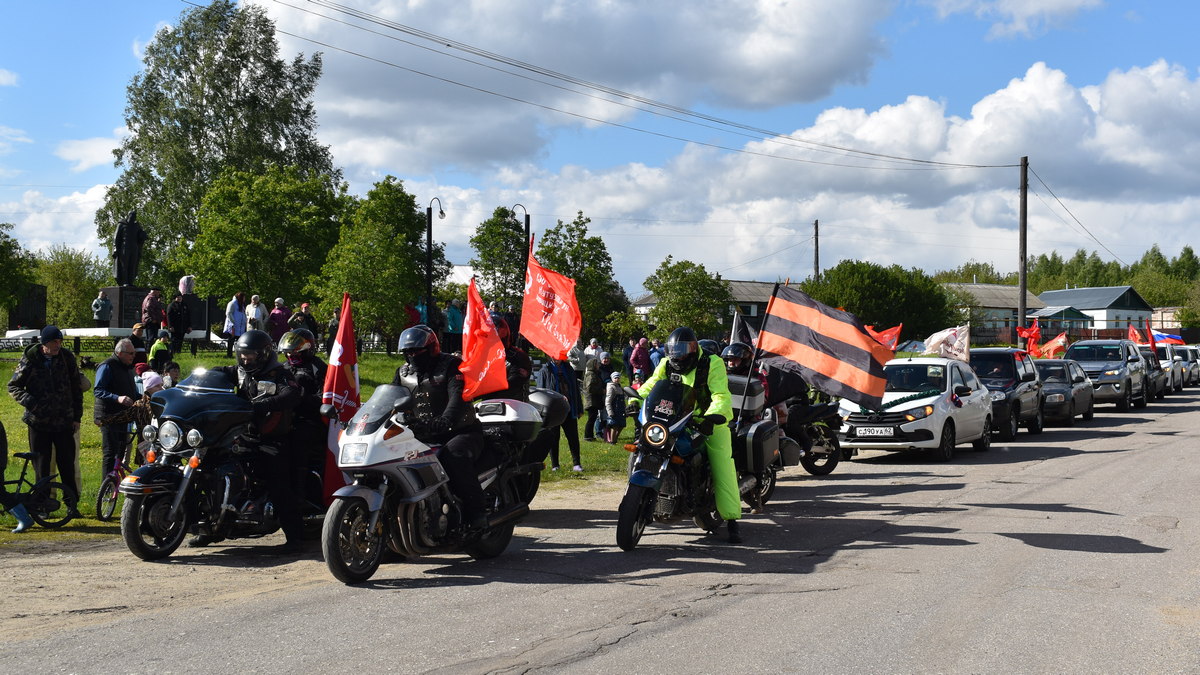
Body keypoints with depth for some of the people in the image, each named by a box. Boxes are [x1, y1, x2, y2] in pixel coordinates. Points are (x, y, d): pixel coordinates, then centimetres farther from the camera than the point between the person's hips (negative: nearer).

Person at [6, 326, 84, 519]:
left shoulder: (67, 357, 0)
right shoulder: (30, 360, -5)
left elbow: (76, 388, 8)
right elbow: (13, 387, 2)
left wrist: (77, 416, 7)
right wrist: (29, 402, -16)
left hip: (64, 422, 1)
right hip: (39, 422, -1)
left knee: (67, 465, 4)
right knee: (41, 467, 5)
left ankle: (72, 503, 14)